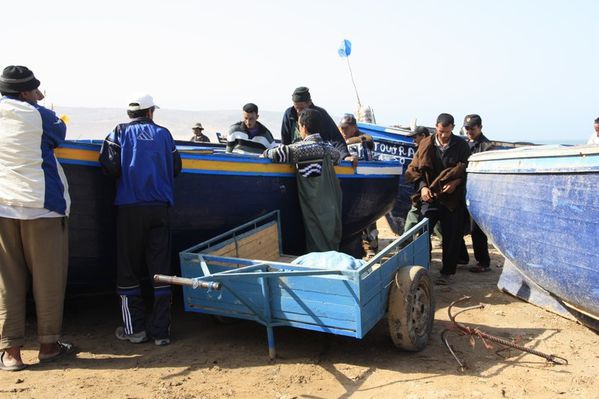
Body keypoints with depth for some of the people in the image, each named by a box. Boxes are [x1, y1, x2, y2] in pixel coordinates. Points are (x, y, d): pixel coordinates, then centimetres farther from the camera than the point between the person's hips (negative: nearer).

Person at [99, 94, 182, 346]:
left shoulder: (120, 132, 4)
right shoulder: (163, 133, 9)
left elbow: (109, 165, -7)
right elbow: (175, 168, 8)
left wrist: (125, 177, 13)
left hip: (130, 206, -1)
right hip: (159, 207, 2)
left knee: (128, 268, 9)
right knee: (160, 268, 6)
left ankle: (134, 329, 12)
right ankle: (161, 331, 7)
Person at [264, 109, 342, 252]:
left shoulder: (304, 147, -13)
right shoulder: (328, 146, 7)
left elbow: (279, 153, -20)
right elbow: (337, 155, 28)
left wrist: (265, 153, 0)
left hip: (316, 207, -7)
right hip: (333, 206, 7)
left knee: (318, 245, 1)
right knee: (333, 242, 14)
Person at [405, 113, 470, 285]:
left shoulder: (461, 145, 1)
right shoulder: (426, 144, 2)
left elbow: (468, 170, 4)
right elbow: (416, 169, 5)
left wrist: (456, 182, -13)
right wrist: (423, 187, -9)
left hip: (453, 198, -1)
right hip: (430, 196, 1)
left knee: (451, 236, 5)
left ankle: (448, 272, 18)